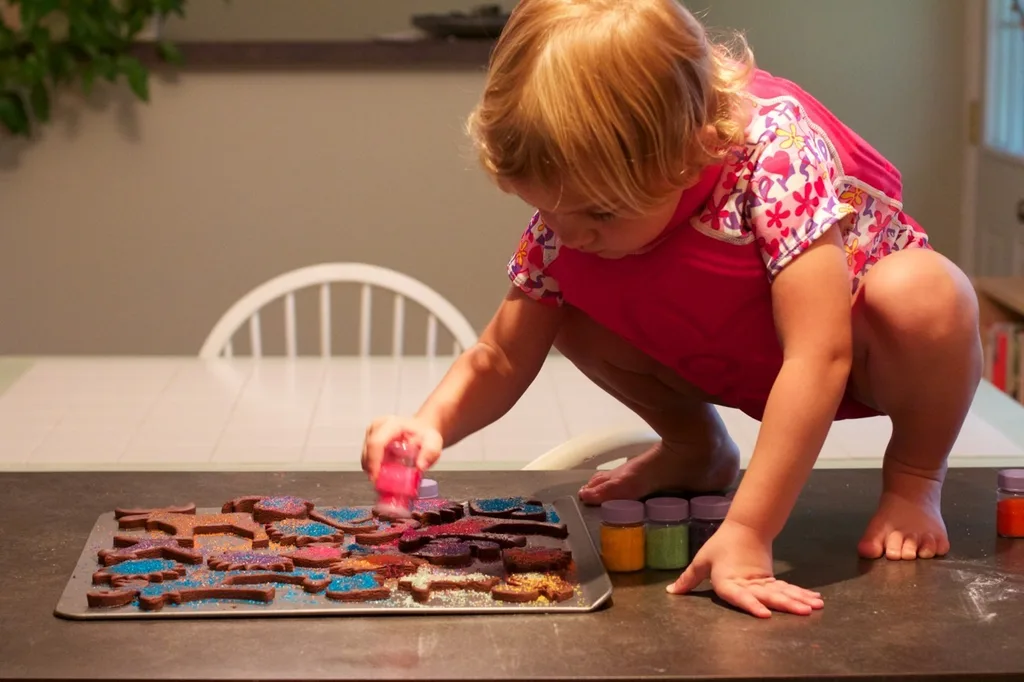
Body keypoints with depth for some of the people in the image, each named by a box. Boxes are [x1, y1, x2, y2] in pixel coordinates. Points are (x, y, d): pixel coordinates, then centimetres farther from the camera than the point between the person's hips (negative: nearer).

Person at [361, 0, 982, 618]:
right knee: (567, 306, -14)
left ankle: (913, 479, -7)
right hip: (735, 368, 5)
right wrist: (432, 423, -34)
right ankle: (697, 448, 12)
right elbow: (503, 358, -12)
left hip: (868, 358, -4)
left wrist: (747, 533, -47)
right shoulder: (572, 200, -20)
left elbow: (818, 356, -43)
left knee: (922, 295, -38)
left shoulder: (778, 147, -38)